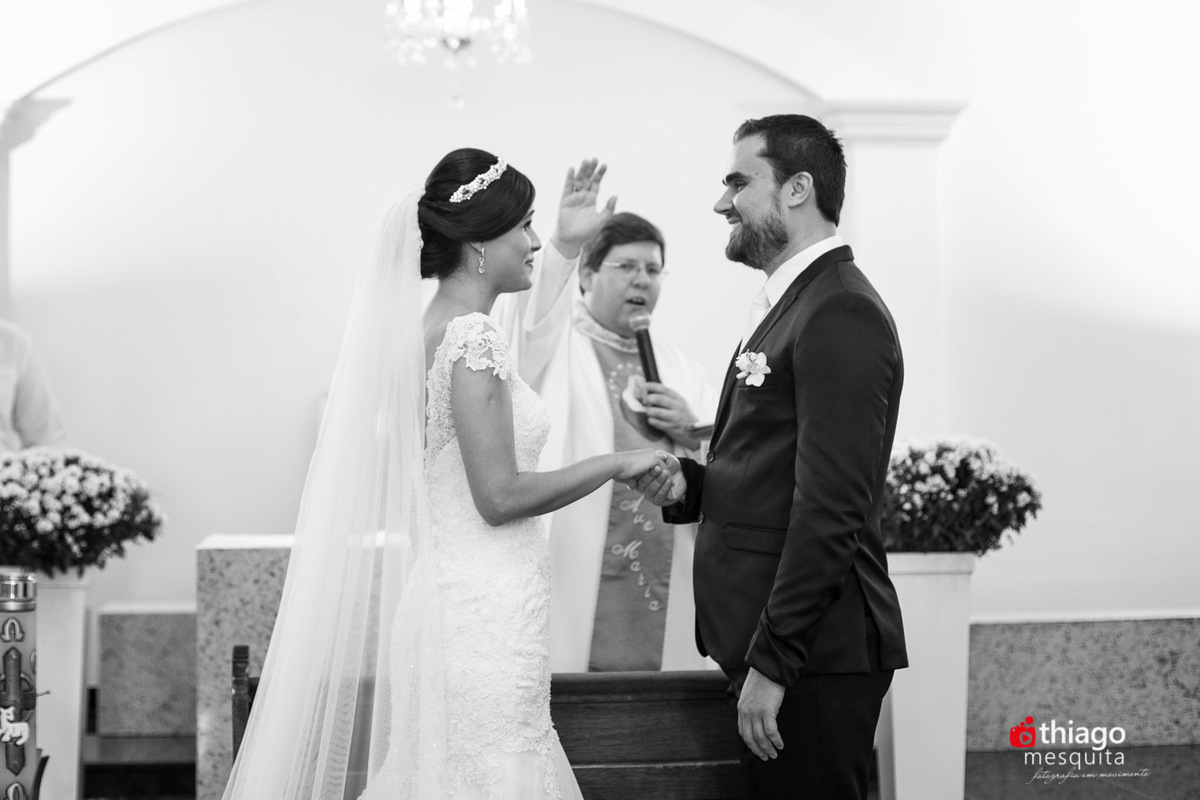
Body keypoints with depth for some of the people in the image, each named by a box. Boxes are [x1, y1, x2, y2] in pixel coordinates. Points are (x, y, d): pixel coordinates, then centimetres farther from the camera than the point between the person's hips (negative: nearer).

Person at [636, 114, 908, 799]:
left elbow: (829, 509, -20)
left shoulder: (842, 313, -15)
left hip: (813, 651, -10)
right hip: (771, 639, 10)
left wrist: (773, 663, -20)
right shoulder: (792, 304, 16)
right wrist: (690, 485, 3)